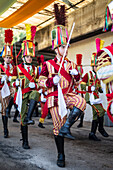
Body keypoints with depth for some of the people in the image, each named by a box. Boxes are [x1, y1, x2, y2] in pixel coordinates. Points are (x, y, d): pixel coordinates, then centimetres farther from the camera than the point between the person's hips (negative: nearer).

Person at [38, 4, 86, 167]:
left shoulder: (71, 64, 11)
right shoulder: (48, 64, 0)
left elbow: (77, 80, 19)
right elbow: (41, 80, 1)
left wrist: (76, 74, -4)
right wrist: (52, 81, -19)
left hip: (68, 95, 3)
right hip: (55, 97, -3)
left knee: (81, 101, -32)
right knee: (58, 125, 1)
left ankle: (66, 127, -17)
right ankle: (60, 155, 18)